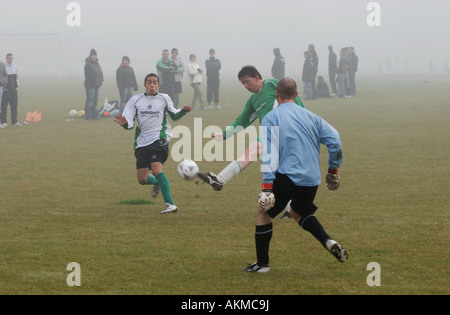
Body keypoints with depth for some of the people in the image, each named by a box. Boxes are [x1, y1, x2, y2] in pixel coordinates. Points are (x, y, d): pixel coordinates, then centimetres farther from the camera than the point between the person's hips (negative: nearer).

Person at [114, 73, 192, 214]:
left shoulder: (164, 99, 6)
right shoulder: (135, 100, 6)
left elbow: (173, 115, 22)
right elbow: (129, 124, 2)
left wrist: (183, 111, 1)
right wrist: (125, 123, -21)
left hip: (159, 139, -3)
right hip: (142, 143, 3)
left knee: (156, 170, -27)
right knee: (142, 180, 2)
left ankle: (170, 204, -27)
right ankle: (157, 183, 39)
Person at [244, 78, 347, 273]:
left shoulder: (271, 118, -2)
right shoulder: (310, 116, 13)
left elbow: (269, 154, -11)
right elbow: (334, 139, 8)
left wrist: (267, 185, -16)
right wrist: (333, 169, 19)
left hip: (287, 177, -5)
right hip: (312, 180, 6)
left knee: (264, 214, 12)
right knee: (299, 212, 29)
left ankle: (262, 263, 12)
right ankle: (329, 243, 8)